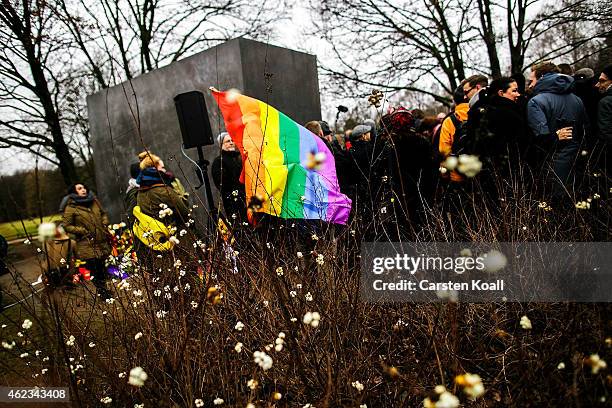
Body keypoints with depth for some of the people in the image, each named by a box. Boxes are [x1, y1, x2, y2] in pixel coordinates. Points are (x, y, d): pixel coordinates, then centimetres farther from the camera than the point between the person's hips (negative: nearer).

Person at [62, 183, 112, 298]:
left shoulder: (94, 201, 11)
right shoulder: (71, 208, -6)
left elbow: (103, 213, 25)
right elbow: (66, 226, -5)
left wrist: (105, 224, 8)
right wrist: (83, 231, -11)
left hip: (102, 241, 5)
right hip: (87, 244, -5)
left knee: (102, 266, 11)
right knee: (94, 268, -6)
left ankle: (103, 288, 26)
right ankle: (101, 290, 8)